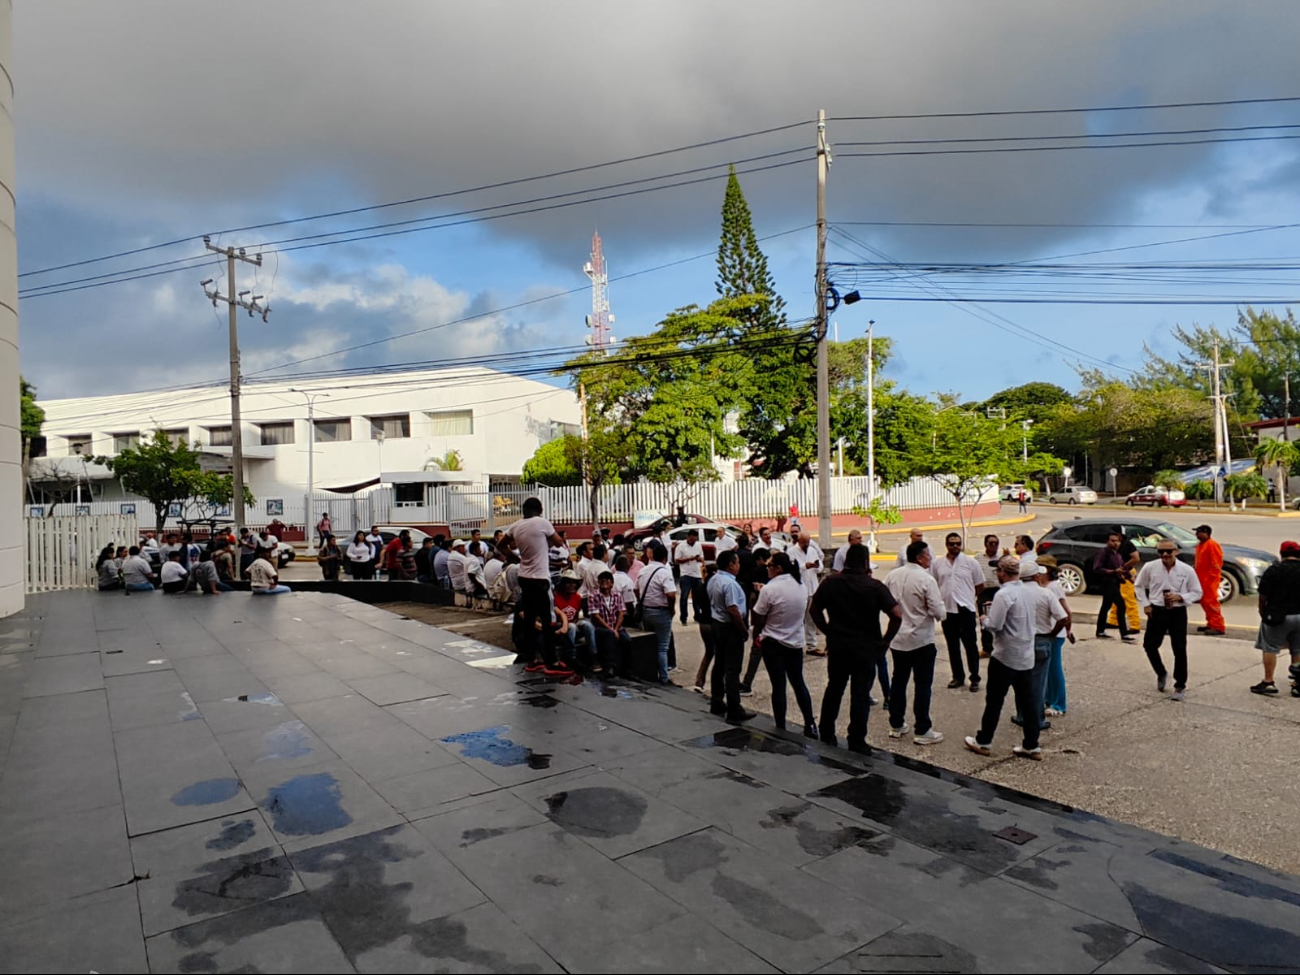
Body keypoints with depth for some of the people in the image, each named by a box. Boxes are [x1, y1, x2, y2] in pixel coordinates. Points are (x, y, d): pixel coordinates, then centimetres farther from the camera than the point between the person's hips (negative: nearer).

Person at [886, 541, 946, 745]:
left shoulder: (893, 575, -2)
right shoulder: (927, 579, -18)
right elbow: (938, 612, -17)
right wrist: (940, 600, 4)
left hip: (897, 638, 6)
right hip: (921, 640, -5)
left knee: (898, 681, 15)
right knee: (922, 685, 4)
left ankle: (896, 725, 23)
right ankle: (922, 731, 9)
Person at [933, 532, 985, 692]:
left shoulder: (971, 562, -3)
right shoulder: (938, 564, 3)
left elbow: (980, 586, 5)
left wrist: (966, 596, 10)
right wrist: (947, 596, 6)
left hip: (966, 609, -3)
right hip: (947, 610, 3)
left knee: (970, 645, 4)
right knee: (952, 646, 12)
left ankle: (975, 679, 14)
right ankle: (958, 677, 24)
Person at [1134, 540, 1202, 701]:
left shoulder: (1187, 570, -9)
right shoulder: (1149, 567, -6)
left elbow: (1197, 593, 0)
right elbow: (1139, 586, 10)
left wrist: (1180, 597, -18)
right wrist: (1145, 604, 1)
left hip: (1178, 612, -2)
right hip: (1157, 611, 2)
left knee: (1180, 650, 2)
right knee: (1149, 645, 6)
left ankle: (1180, 686, 16)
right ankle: (1161, 674, 34)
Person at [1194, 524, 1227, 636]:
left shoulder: (1212, 545, -14)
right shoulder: (1200, 545, 15)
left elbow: (1216, 563, -19)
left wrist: (1211, 576, -21)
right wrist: (1197, 575, 19)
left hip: (1210, 579, -10)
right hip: (1202, 578, 10)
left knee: (1211, 602, -11)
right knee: (1205, 601, 13)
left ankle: (1219, 627, -8)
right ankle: (1211, 624, 22)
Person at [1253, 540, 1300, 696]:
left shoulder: (1274, 570, -10)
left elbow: (1263, 596, -10)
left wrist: (1263, 613, 5)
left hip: (1278, 617, -4)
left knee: (1269, 649, 4)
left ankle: (1268, 682, 6)